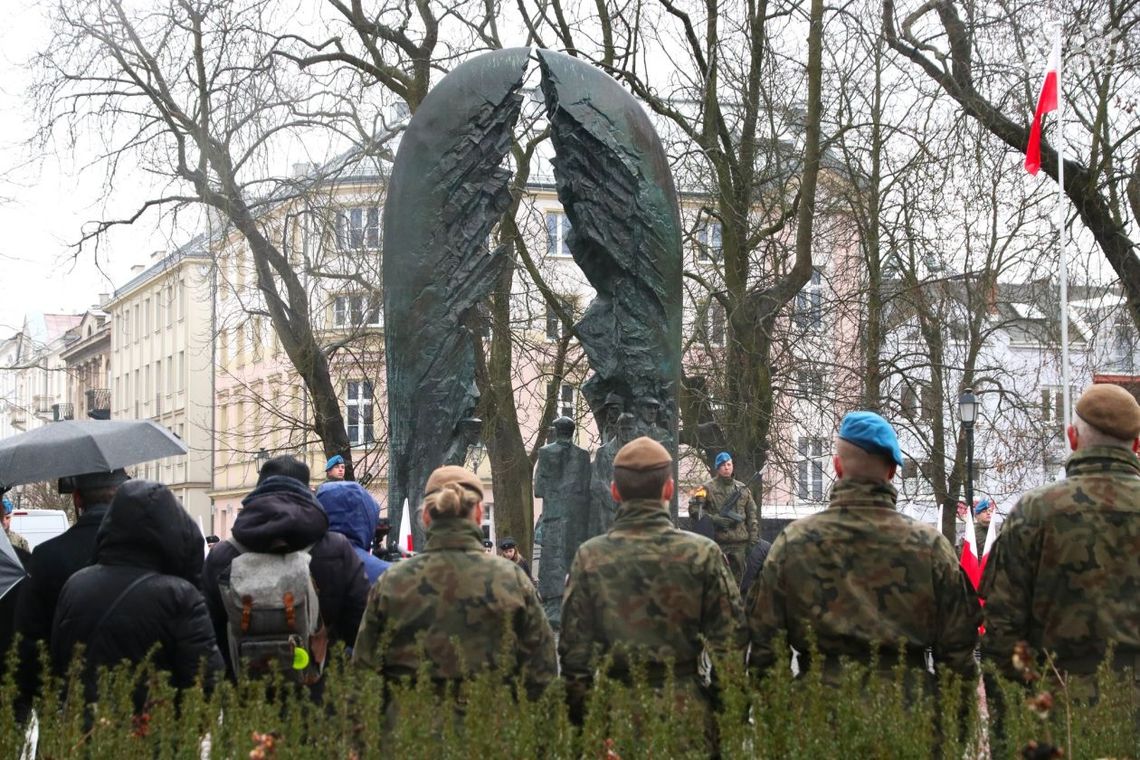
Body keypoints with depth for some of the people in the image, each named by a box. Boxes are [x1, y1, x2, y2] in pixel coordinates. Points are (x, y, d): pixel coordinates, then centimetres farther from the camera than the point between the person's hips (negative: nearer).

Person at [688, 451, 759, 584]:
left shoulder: (743, 489, 14)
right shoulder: (708, 488, 0)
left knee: (737, 580, 9)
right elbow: (694, 509, -4)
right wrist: (714, 519, -14)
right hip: (718, 542, -4)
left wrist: (754, 538, 7)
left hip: (740, 543, 4)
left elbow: (752, 515, 15)